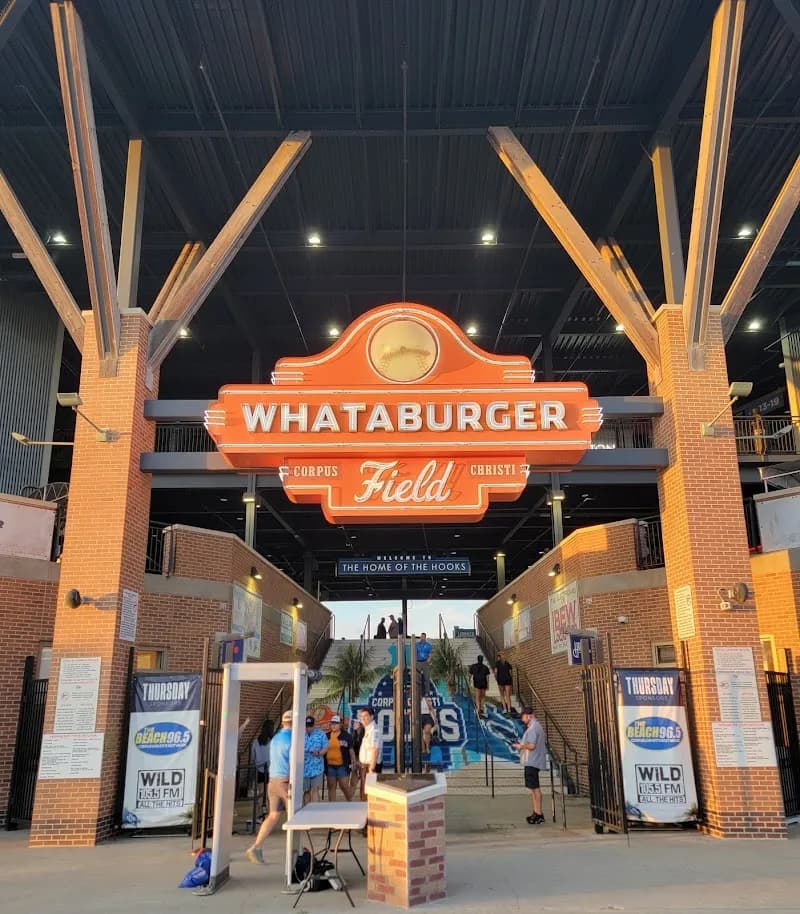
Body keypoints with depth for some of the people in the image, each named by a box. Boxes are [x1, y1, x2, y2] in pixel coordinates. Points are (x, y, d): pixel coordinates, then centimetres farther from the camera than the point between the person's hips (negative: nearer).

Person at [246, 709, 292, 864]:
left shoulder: (275, 738, 12)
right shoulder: (292, 739, -13)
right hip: (286, 781, -7)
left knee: (273, 816, 8)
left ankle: (256, 847, -4)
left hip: (273, 781, 7)